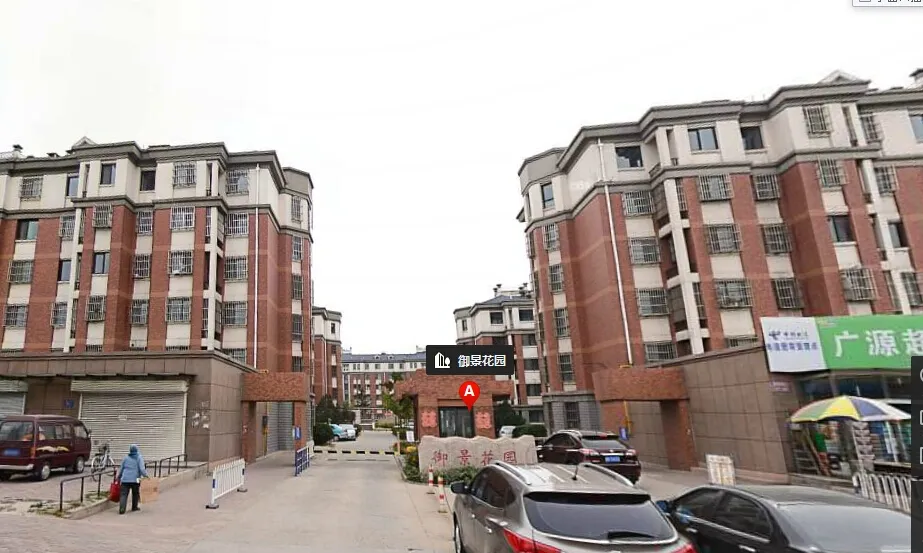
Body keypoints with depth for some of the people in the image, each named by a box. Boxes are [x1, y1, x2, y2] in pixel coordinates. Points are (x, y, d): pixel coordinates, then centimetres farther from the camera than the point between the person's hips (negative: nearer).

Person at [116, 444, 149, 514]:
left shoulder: (126, 458, 12)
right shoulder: (139, 458, 2)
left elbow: (121, 469, 18)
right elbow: (142, 469, -10)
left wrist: (119, 478, 28)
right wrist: (146, 475, -2)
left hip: (125, 479, 2)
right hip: (135, 479, -2)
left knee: (123, 494, -1)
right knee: (135, 494, 16)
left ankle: (122, 509, -14)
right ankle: (134, 507, 27)